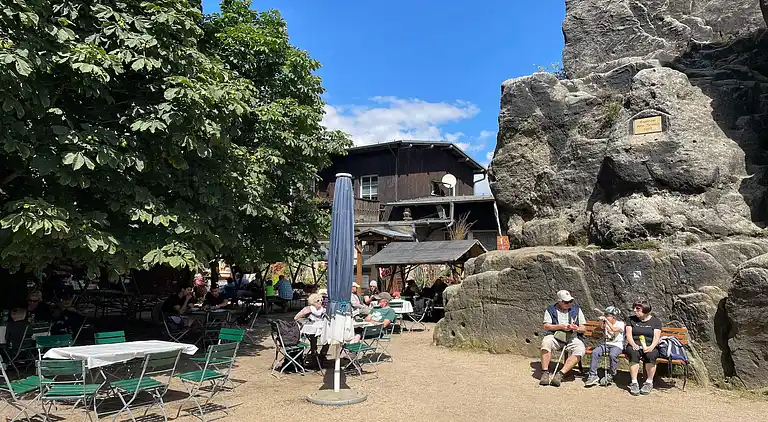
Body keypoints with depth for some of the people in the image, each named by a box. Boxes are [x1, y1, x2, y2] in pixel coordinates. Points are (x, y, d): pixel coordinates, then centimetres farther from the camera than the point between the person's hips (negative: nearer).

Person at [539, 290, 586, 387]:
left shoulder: (576, 309, 16)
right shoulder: (550, 310, 10)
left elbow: (583, 328, 14)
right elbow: (546, 326, 0)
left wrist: (577, 328, -10)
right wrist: (560, 326, -15)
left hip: (572, 338, 2)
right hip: (555, 336, -1)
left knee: (580, 349, -32)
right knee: (546, 342, -36)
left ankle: (560, 374, -32)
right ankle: (545, 373, -28)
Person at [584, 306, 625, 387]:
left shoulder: (620, 324, -1)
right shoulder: (605, 323, 14)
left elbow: (614, 329, -21)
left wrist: (606, 320, -23)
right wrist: (601, 321, -15)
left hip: (617, 345, -4)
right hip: (605, 344, 4)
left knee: (613, 355, -37)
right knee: (595, 352, -24)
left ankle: (610, 376, -14)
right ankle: (593, 376, -20)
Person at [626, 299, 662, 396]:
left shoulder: (655, 321, 8)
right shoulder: (631, 320, 13)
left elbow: (656, 338, -3)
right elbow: (628, 335, 3)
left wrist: (651, 347, -23)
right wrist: (633, 345, -18)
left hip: (650, 347, -1)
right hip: (634, 346, 1)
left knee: (650, 355, -36)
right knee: (634, 354, -35)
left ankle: (649, 382, -17)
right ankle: (634, 383, -28)